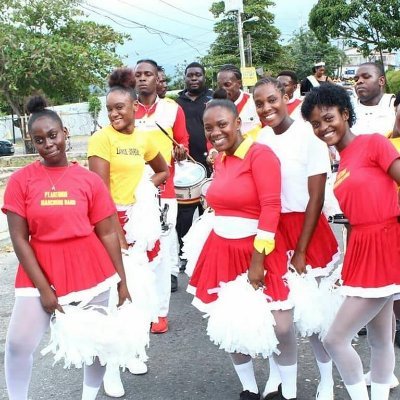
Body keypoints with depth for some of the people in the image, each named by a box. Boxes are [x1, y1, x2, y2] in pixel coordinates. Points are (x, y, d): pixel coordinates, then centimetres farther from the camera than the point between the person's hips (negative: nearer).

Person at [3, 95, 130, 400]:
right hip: (41, 271, -1)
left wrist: (122, 281, 1)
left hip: (90, 271, 1)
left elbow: (107, 234, 1)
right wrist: (43, 287, -10)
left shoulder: (89, 180, -3)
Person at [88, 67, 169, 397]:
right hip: (112, 220, -6)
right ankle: (111, 364, 10)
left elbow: (163, 171, 23)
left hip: (140, 219, 6)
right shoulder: (101, 138, -11)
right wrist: (117, 233, -17)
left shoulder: (142, 139, 7)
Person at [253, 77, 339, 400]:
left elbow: (316, 198, -12)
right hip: (270, 229, 5)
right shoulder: (261, 138, 3)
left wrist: (300, 251, -12)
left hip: (305, 229, -4)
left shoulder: (309, 136, -12)